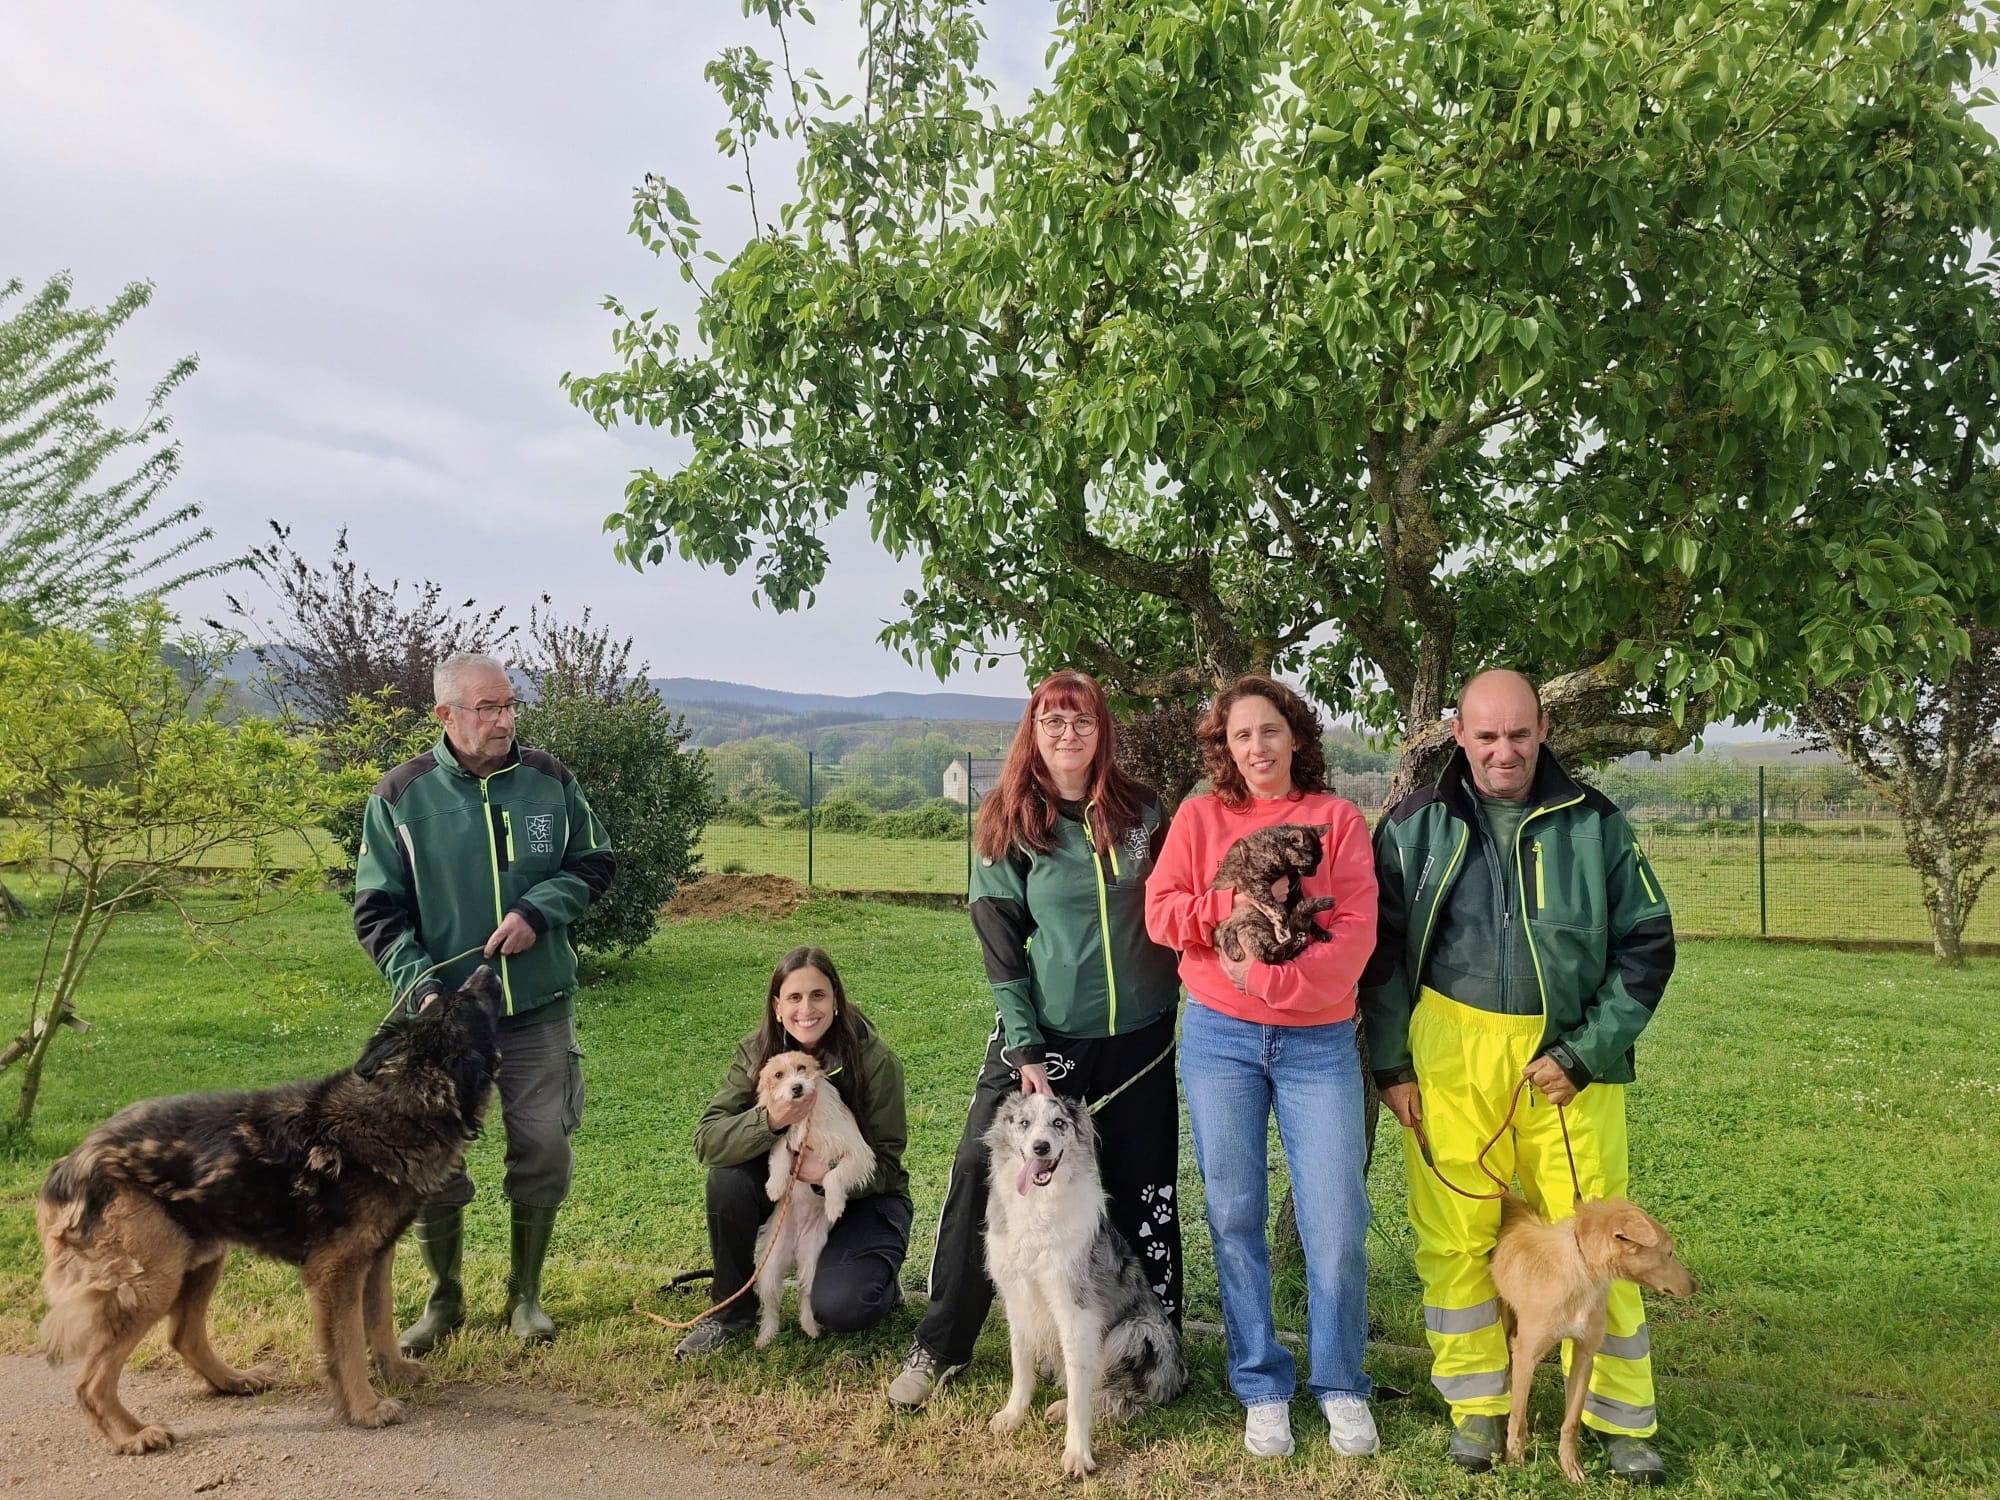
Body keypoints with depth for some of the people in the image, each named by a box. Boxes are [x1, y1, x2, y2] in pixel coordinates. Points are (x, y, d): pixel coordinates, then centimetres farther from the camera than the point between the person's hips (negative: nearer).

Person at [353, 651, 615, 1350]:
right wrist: (417, 981, -19)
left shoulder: (548, 779, -1)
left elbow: (592, 864, 7)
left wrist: (536, 911, -11)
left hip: (539, 1008, 1)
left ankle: (525, 1292, 27)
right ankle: (444, 1298, 28)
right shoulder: (400, 796, -6)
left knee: (544, 1151, 5)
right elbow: (377, 909, -4)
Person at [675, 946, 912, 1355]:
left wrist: (830, 1172, -35)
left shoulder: (876, 1061, -21)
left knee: (837, 1308, -26)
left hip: (862, 1199, -3)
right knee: (727, 1178, -26)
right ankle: (731, 1308, -5)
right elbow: (706, 1142, -20)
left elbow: (884, 1164, -15)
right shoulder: (756, 1052, -12)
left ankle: (881, 1280, 10)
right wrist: (769, 1120, -39)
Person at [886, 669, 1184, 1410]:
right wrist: (1024, 1049, -10)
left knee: (1144, 1194, 10)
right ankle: (939, 1346, 13)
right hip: (1045, 1038, -2)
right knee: (981, 1176, -3)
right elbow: (1000, 949, -5)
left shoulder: (1141, 812, 1)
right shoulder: (1009, 824, -4)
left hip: (1140, 1038, 2)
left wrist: (1177, 1002, 4)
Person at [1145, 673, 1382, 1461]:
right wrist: (1233, 905, -16)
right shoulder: (1199, 816, 5)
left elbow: (1356, 928, -8)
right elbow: (1160, 911, -2)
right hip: (1219, 1038, 1)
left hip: (1318, 1040, -1)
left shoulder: (1336, 818, 2)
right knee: (1235, 1217, 6)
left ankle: (1340, 1386, 19)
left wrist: (1274, 978, -18)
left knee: (1336, 1224, -1)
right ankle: (1262, 1387, 21)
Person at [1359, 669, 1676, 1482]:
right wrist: (1391, 1062, 1)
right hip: (1449, 1053, 0)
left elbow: (1646, 944, 4)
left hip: (1568, 1058, 0)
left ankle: (1620, 1416, 21)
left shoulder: (1594, 823, 2)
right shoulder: (1415, 826, 2)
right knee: (1455, 1233, 6)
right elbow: (1381, 949, 5)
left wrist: (1585, 1054, -4)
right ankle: (1478, 1406, 23)